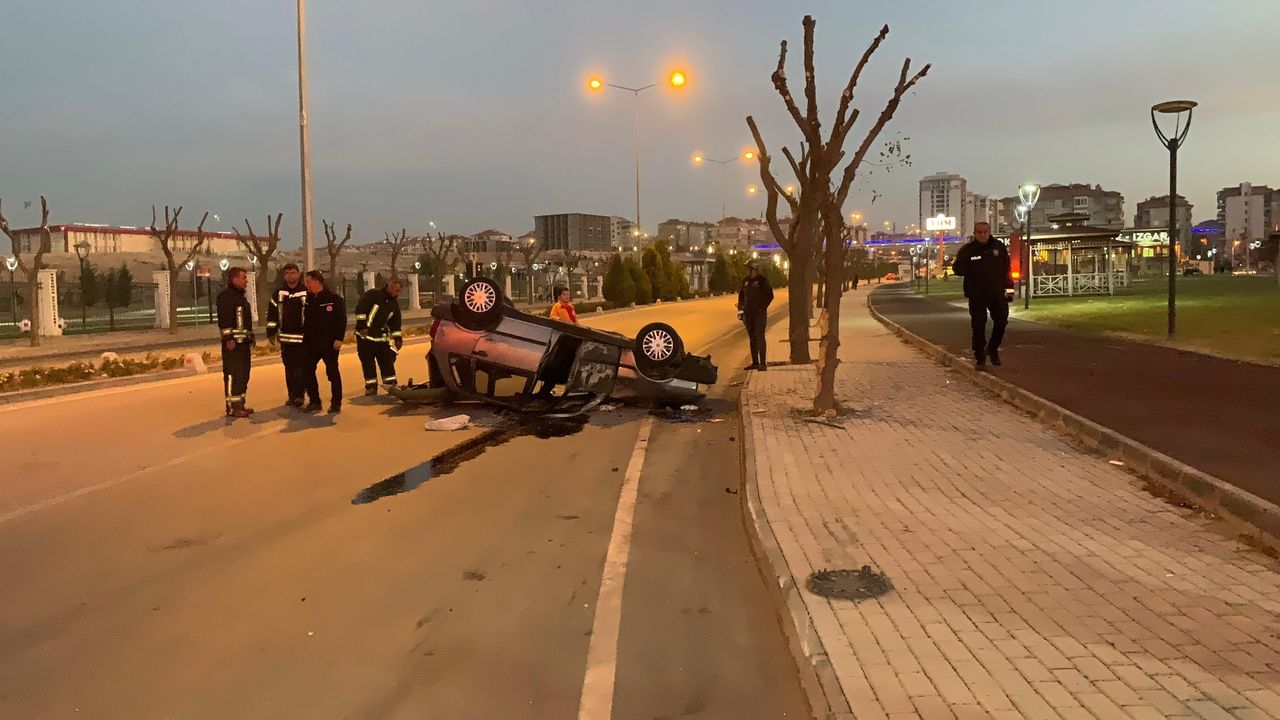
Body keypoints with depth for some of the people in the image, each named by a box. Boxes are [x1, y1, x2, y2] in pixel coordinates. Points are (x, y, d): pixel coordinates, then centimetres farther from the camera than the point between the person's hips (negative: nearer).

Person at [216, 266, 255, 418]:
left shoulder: (241, 296, 20)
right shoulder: (226, 296, -11)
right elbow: (224, 320, -19)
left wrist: (251, 337, 22)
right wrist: (229, 339, -24)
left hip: (244, 342, 10)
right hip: (233, 343, -10)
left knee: (243, 375, 12)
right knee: (233, 374, -9)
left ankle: (240, 404, 19)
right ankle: (232, 407, -8)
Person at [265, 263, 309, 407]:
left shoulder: (306, 292, -3)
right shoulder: (278, 293, 8)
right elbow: (272, 314, 10)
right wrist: (271, 333, 5)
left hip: (302, 338, -4)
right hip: (285, 338, 4)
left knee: (302, 368, -6)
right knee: (289, 368, 9)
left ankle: (300, 395, 1)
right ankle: (292, 395, 17)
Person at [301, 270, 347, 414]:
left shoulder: (334, 298, -9)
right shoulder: (308, 299, 10)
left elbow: (342, 319, -12)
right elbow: (306, 320, 16)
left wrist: (339, 339, -18)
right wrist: (304, 336, 7)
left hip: (329, 343, -6)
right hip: (311, 343, 6)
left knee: (332, 372, -1)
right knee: (308, 371, 7)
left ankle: (336, 403, 8)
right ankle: (314, 401, 18)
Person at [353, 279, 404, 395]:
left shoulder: (394, 304, 10)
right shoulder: (373, 295, -11)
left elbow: (395, 322, 16)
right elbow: (360, 309, -17)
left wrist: (398, 338, 10)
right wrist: (362, 326, -22)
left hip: (382, 337, 6)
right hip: (365, 336, -6)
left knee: (388, 360, 4)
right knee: (368, 364, 0)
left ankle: (392, 386, 12)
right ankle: (370, 389, 8)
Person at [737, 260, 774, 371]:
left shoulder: (762, 280, -6)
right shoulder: (746, 281, 11)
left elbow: (770, 295, -7)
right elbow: (741, 295, 19)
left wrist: (762, 307, -11)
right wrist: (740, 309, 7)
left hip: (759, 313, -6)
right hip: (748, 313, 6)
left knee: (760, 337, -10)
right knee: (752, 338, 10)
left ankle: (762, 363, -8)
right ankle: (755, 362, 16)